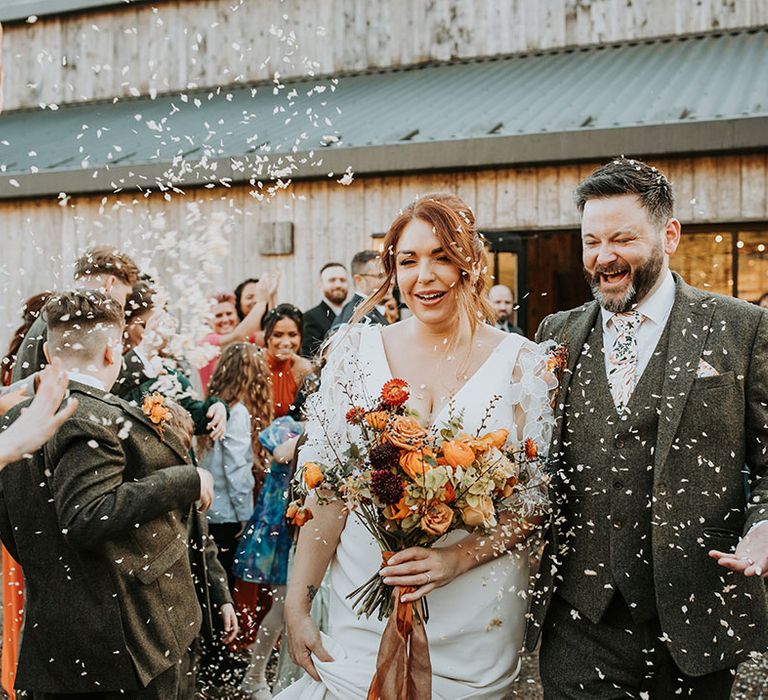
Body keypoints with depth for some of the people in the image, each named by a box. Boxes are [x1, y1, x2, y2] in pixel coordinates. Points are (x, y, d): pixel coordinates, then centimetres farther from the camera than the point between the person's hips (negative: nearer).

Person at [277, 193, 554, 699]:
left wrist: (457, 558, -17)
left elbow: (537, 498, -3)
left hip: (476, 616, -1)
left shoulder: (525, 363, -5)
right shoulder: (357, 349, -2)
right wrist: (298, 604, -4)